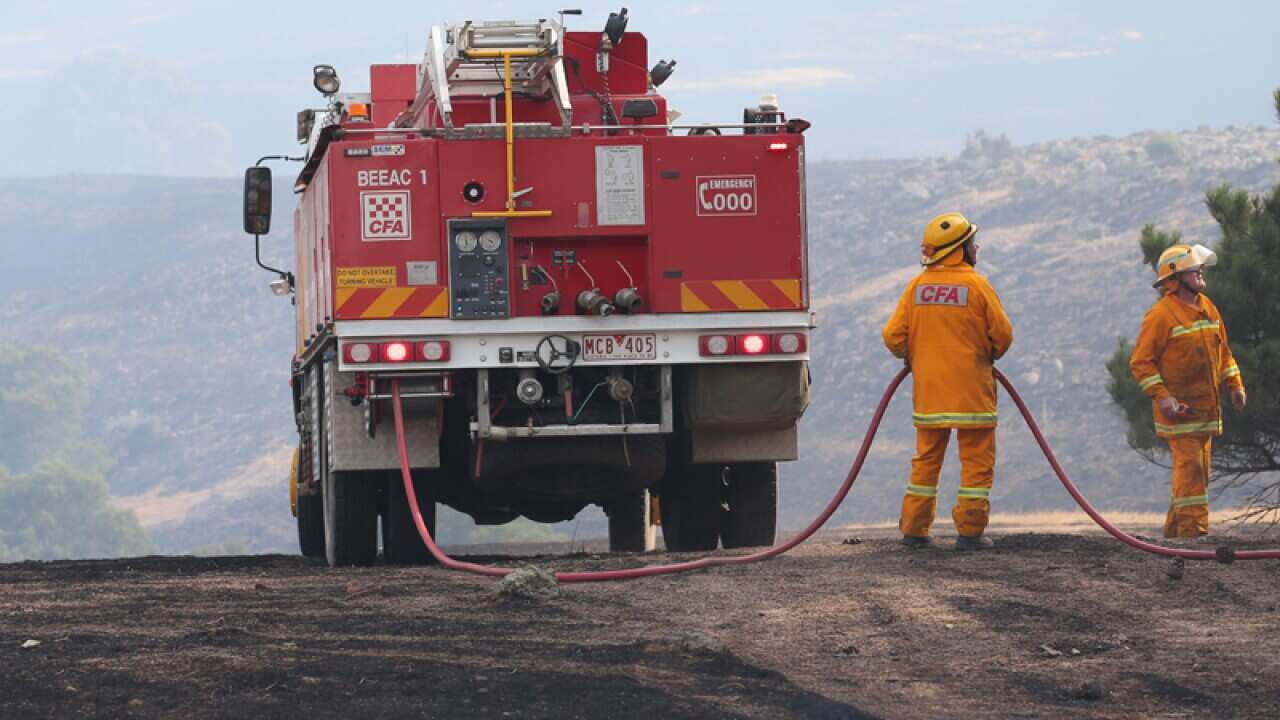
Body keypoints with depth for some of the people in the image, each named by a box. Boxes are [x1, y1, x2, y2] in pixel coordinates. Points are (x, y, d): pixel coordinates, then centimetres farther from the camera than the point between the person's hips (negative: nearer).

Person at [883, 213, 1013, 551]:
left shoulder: (917, 286, 1)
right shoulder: (976, 285, -9)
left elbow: (893, 336, -1)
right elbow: (1002, 334, -6)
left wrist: (912, 356, 20)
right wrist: (989, 355, 15)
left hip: (928, 389, 4)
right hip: (971, 390, -4)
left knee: (926, 460, 14)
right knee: (976, 460, 3)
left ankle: (914, 528, 14)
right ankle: (970, 531, -2)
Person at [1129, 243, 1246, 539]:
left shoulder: (1207, 308, 12)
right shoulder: (1161, 315, -12)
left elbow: (1222, 352, 22)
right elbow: (1141, 362, -13)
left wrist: (1234, 384, 9)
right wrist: (1162, 396, -21)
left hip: (1207, 407, 8)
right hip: (1178, 407, -8)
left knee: (1199, 469, 11)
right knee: (1190, 467, -14)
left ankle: (1176, 527, 20)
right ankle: (1193, 527, -15)